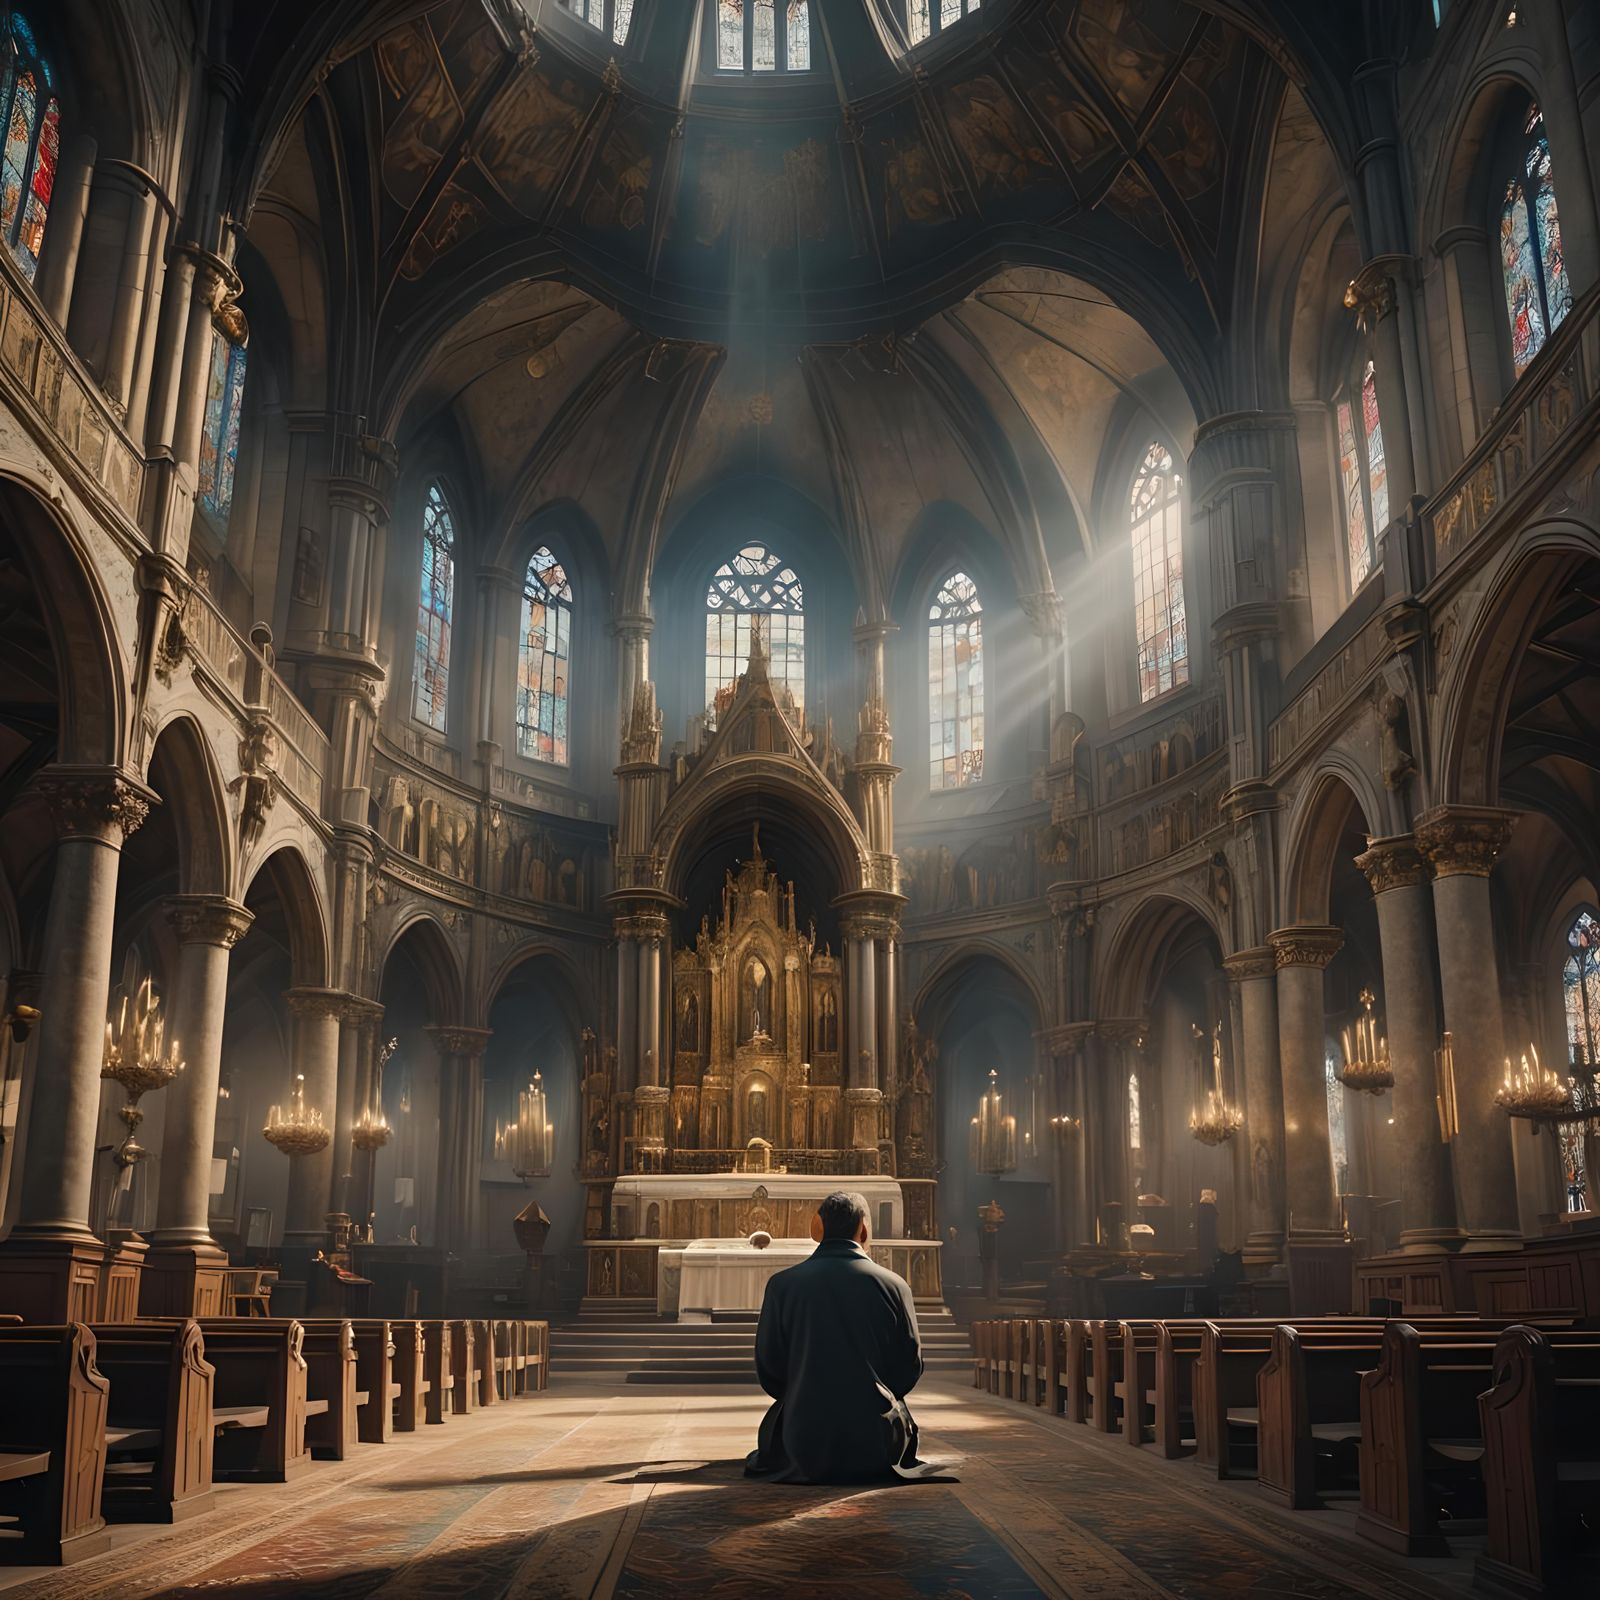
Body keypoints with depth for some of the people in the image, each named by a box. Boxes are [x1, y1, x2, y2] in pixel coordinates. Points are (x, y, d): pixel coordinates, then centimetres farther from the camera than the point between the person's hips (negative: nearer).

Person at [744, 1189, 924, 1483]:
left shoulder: (782, 1284, -5)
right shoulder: (893, 1285, -5)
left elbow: (769, 1372, 0)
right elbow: (910, 1368, 2)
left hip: (806, 1449, 0)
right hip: (877, 1446, 0)